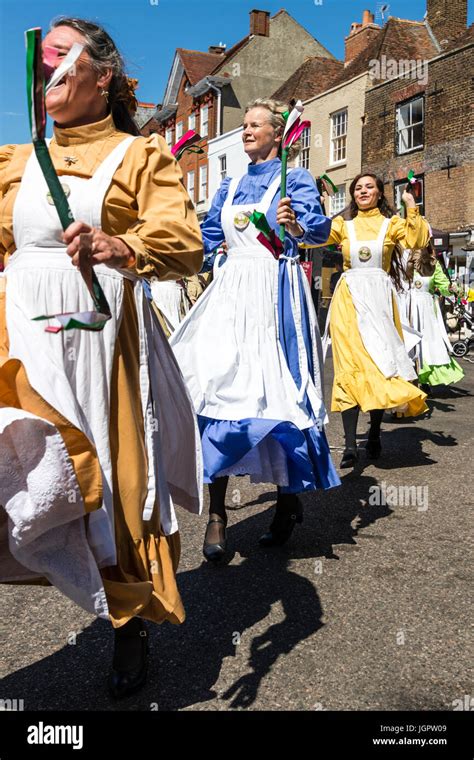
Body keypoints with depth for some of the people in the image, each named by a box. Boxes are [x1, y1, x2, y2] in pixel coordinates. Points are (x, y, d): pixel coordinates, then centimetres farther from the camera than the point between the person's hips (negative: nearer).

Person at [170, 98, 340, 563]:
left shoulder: (294, 179, 4)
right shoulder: (230, 186, 20)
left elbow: (319, 229, -12)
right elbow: (206, 237, 24)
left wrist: (296, 225, -33)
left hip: (276, 292, -4)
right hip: (232, 292, 5)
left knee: (277, 393, -6)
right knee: (218, 389, -7)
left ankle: (288, 500, 14)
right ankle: (216, 513, -3)